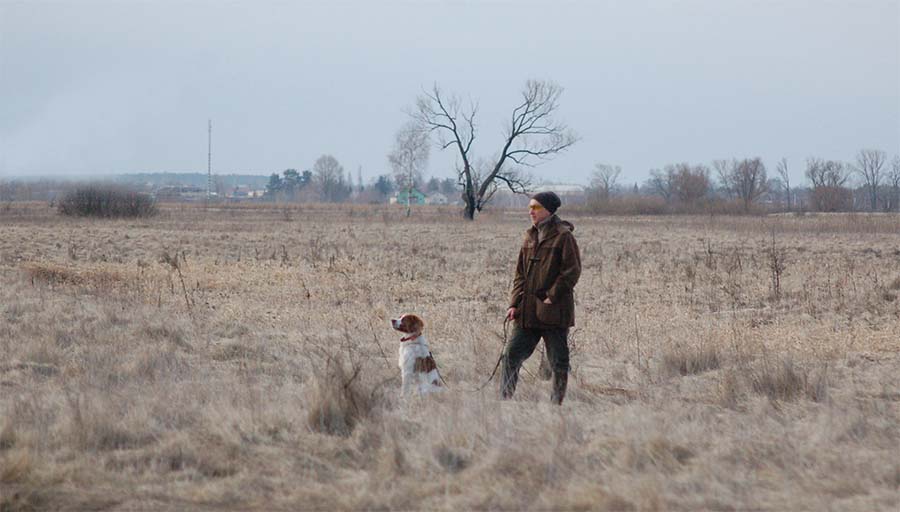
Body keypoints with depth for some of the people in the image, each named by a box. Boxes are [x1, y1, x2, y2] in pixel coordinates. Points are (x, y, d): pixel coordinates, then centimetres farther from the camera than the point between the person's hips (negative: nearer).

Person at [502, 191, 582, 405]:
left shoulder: (563, 236, -7)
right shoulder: (531, 237, 14)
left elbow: (572, 271, -12)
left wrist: (552, 297, -15)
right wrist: (515, 303, 6)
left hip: (554, 312, -6)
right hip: (528, 311, 7)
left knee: (559, 362, 2)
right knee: (511, 355, 0)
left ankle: (556, 403, 10)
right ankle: (504, 401, 2)